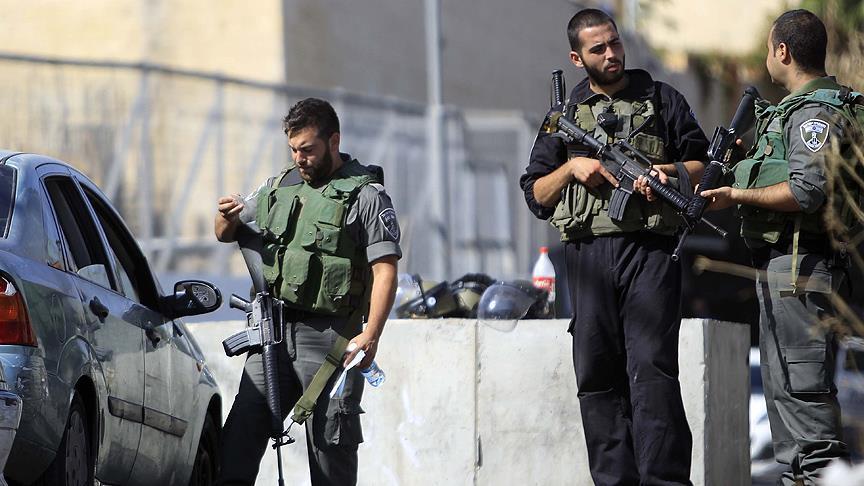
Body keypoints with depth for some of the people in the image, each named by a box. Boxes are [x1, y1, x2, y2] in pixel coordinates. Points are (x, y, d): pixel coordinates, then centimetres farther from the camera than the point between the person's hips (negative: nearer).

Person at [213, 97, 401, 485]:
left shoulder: (366, 196, -1)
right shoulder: (279, 187, 16)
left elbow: (384, 270, -8)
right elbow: (226, 234, 26)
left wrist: (371, 334, -21)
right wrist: (228, 216, 0)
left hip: (329, 338, -5)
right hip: (273, 334, 5)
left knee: (330, 443, -2)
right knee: (239, 434, -3)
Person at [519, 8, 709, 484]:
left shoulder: (661, 99, 14)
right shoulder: (565, 114, 18)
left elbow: (704, 165, 13)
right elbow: (536, 196, 17)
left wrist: (666, 172, -6)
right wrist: (572, 168, -1)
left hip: (650, 252, -3)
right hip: (589, 254, 3)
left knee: (651, 369, -14)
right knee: (598, 378, 1)